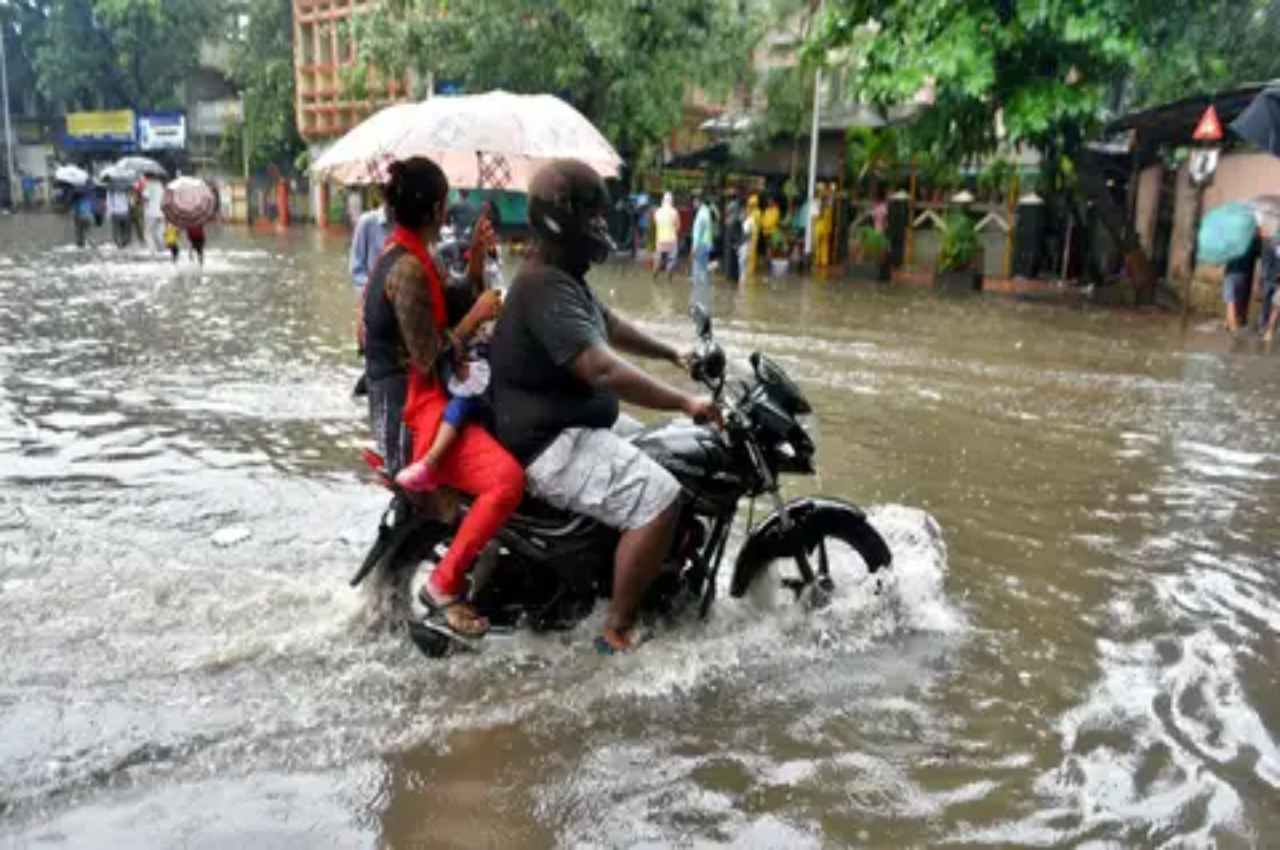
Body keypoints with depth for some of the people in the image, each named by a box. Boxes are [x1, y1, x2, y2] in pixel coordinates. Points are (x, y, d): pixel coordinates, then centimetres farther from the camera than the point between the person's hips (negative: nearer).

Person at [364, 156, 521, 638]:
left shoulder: (402, 254, 13)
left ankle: (475, 547, 32)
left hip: (414, 398, 11)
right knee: (508, 480, -29)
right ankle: (443, 584, -13)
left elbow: (447, 318, 15)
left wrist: (477, 259, 4)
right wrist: (479, 315, -13)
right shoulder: (408, 269, -20)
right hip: (413, 410, -11)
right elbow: (428, 359, -22)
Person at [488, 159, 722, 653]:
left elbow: (610, 326, 29)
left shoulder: (563, 276, 13)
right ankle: (619, 630, -11)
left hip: (567, 430, 11)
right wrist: (684, 402, -30)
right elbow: (603, 369, -34)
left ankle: (654, 575, 35)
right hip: (550, 443, -11)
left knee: (662, 466, 25)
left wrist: (675, 355, 27)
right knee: (659, 499, -21)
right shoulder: (546, 288, -23)